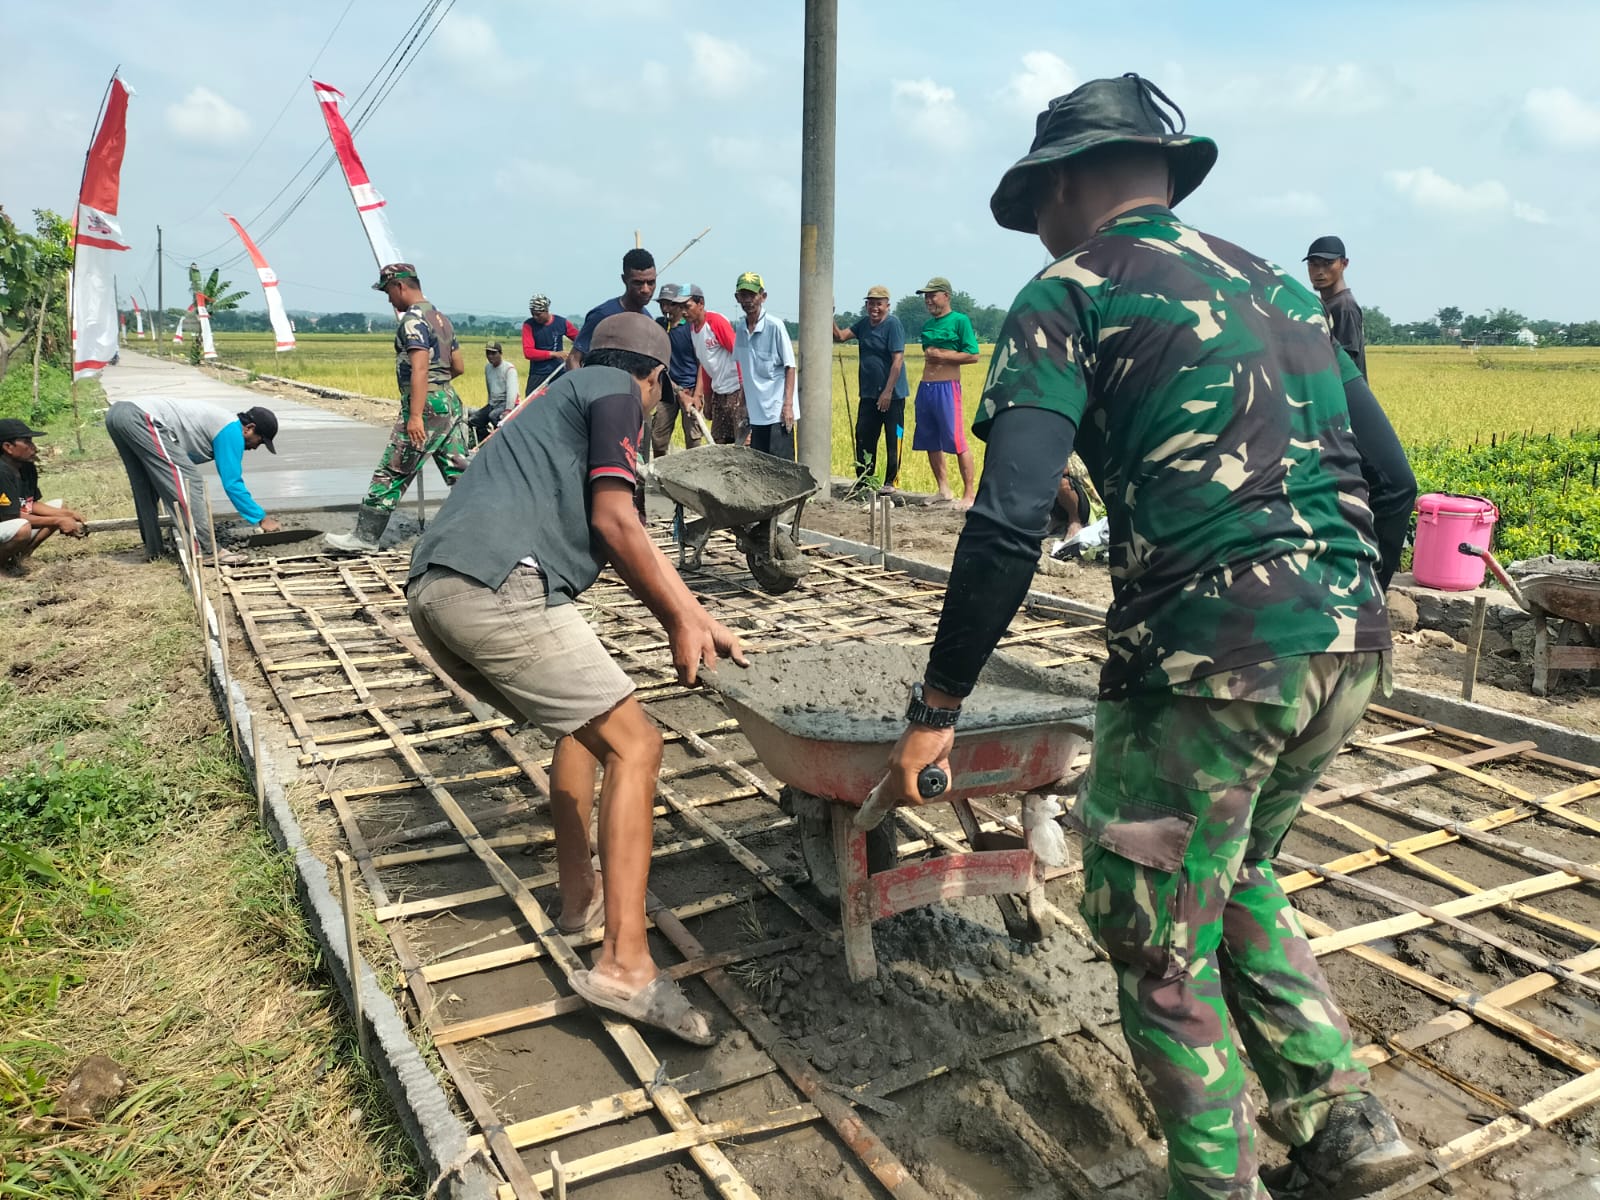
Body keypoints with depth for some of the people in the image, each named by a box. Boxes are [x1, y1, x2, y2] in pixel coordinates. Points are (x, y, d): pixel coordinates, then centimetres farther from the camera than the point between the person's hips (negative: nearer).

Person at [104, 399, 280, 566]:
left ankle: (152, 547, 27)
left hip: (118, 412, 11)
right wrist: (261, 519, 4)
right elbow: (232, 483, -3)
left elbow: (229, 478, 38)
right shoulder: (231, 430, -1)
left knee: (145, 487, 21)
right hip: (141, 419, -11)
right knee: (185, 479, -12)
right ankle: (207, 549, -16)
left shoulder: (220, 423, 27)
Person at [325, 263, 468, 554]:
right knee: (458, 473, 8)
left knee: (390, 474, -3)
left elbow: (419, 369, -20)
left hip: (426, 406, -9)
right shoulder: (442, 318, 17)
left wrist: (415, 416, -25)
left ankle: (365, 537, 2)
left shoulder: (413, 319, -10)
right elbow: (458, 366, 21)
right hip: (451, 402, 9)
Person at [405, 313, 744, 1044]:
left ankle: (579, 895, 30)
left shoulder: (565, 397, 35)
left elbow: (628, 543, 31)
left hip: (431, 591, 10)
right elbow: (616, 524, -5)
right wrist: (681, 621, 4)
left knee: (583, 722, 26)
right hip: (496, 587, -9)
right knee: (633, 742, -5)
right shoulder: (616, 393, 9)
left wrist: (698, 621, 28)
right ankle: (625, 963, -11)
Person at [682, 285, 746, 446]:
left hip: (736, 390, -9)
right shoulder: (692, 327, 9)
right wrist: (706, 397, 17)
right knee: (718, 443, 12)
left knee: (743, 444, -9)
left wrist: (746, 388, -21)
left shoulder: (716, 321, -14)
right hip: (718, 392, 9)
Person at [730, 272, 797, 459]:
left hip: (777, 411, -6)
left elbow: (790, 366, -8)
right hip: (756, 412, 6)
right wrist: (744, 403, 16)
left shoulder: (775, 326, -9)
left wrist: (788, 404, -14)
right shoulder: (739, 329, 8)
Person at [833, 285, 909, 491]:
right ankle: (863, 480, 19)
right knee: (863, 437, 9)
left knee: (893, 439, 1)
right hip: (868, 393, 7)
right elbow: (840, 336, 7)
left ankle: (891, 482, 10)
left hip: (891, 394, -7)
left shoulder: (893, 324, -11)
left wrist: (887, 392, -20)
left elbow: (898, 360, -16)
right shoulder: (864, 323, 11)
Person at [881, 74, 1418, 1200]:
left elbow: (1008, 526, -14)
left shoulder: (1072, 293, -2)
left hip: (1209, 662, -8)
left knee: (1161, 944, 11)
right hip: (1347, 650, 8)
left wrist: (938, 705, -7)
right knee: (1236, 873, 28)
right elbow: (1387, 476, 18)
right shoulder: (1279, 285, 18)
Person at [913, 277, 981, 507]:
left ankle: (969, 494, -5)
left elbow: (973, 355, -10)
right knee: (930, 442, 10)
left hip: (947, 387, -8)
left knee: (957, 442, -10)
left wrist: (941, 356, -11)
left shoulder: (959, 320, -4)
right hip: (925, 387, 8)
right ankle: (943, 490, 19)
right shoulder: (927, 325, 17)